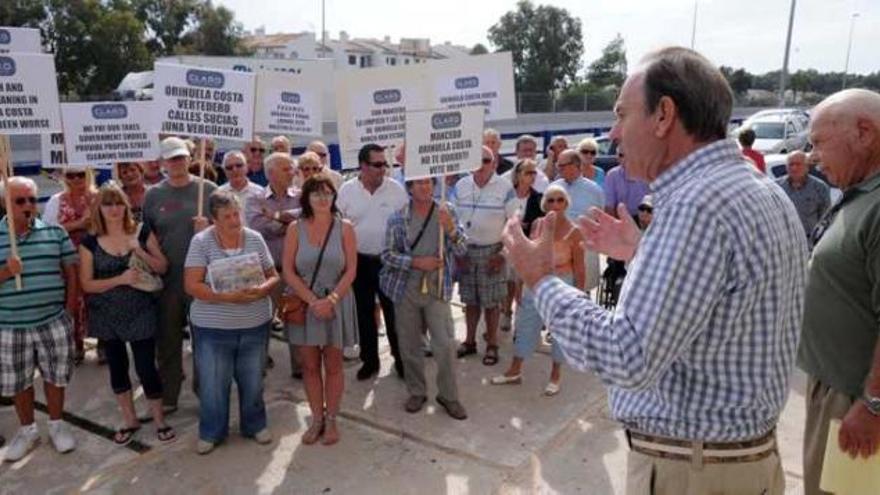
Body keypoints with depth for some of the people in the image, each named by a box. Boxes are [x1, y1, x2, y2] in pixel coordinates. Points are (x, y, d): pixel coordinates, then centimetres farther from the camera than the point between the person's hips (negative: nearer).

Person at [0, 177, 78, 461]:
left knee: (55, 375, 11)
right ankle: (27, 430, 31)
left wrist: (71, 300, 0)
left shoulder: (54, 232, 1)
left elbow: (70, 268, 6)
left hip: (54, 321, 0)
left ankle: (57, 425, 30)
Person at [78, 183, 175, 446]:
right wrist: (121, 279, -21)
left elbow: (163, 267, -2)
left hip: (140, 313, -2)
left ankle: (160, 420, 19)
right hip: (107, 316, 2)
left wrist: (140, 251, -19)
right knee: (117, 368, 14)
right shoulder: (90, 242, -5)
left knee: (146, 367, 0)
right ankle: (130, 420, 32)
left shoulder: (142, 233, -5)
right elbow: (87, 284, -6)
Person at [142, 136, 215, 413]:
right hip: (167, 279, 2)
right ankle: (167, 398, 26)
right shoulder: (153, 195, 5)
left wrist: (209, 229, -16)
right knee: (167, 341, 11)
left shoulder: (208, 189, 1)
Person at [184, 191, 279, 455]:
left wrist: (261, 290, -20)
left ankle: (255, 425, 37)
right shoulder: (201, 241, -8)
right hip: (212, 327, -2)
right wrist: (227, 297, -25)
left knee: (252, 381, 16)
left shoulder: (255, 238, 0)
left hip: (255, 324, 2)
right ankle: (211, 432, 31)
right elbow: (192, 285, -14)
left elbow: (273, 276, 3)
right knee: (212, 383, 10)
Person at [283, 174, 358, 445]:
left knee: (333, 366, 8)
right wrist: (313, 301, -13)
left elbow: (350, 271, -4)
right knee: (309, 365, 9)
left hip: (337, 303, -1)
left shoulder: (344, 228, -2)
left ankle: (331, 420, 22)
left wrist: (331, 299, -16)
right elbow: (288, 272, -4)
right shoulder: (296, 229, 0)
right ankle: (317, 418, 24)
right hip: (303, 304, 1)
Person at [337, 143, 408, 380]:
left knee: (393, 311, 6)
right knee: (364, 312, 11)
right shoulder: (347, 191, -2)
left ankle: (400, 358, 21)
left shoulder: (396, 189, -4)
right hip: (359, 260, 1)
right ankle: (369, 359, 25)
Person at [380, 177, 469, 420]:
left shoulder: (447, 211, -1)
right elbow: (387, 254, -3)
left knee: (446, 345, -3)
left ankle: (448, 396, 16)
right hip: (405, 289, 1)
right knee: (409, 345, 11)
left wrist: (450, 228, -24)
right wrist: (416, 262, -16)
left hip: (437, 289, 0)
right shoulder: (398, 218, -3)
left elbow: (461, 250, -5)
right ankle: (416, 392, 30)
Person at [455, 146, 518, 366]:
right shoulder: (460, 186, 2)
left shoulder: (505, 188, -7)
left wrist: (504, 252, -9)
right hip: (465, 250, 3)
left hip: (492, 251, -3)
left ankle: (492, 345, 17)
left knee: (491, 301, 4)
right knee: (470, 299, 13)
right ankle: (470, 341, 27)